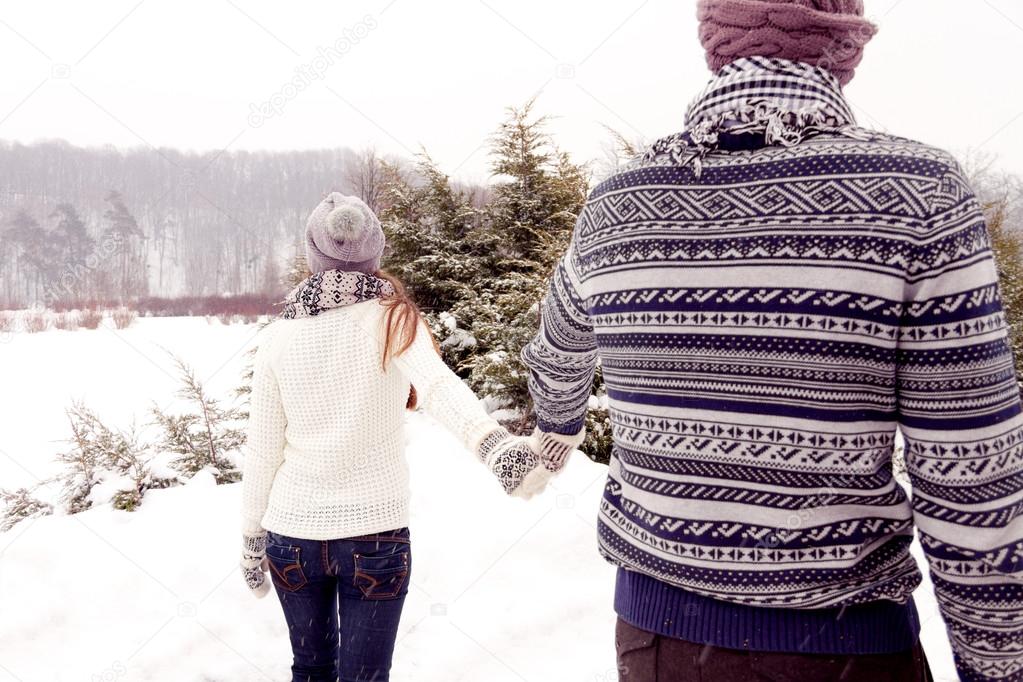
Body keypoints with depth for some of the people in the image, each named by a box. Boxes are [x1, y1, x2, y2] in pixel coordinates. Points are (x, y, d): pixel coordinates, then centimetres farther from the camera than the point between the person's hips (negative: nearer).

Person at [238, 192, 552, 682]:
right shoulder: (393, 319, -8)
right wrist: (494, 444, -45)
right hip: (376, 533, -2)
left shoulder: (279, 335, -2)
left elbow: (261, 450, 2)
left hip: (292, 531, 3)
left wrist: (251, 539, 13)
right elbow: (438, 385, -30)